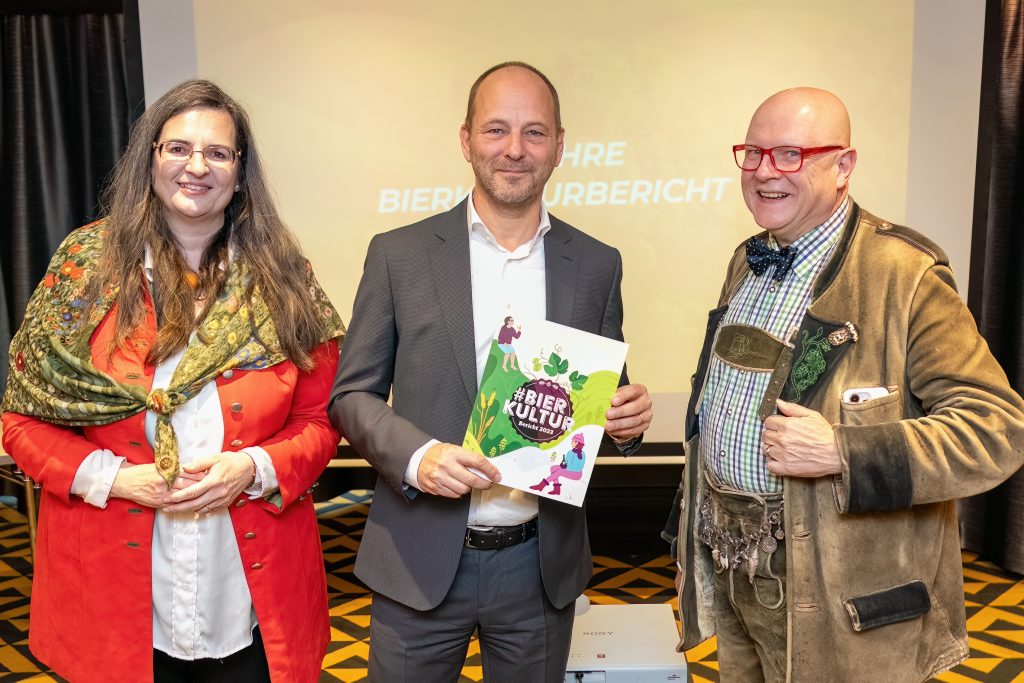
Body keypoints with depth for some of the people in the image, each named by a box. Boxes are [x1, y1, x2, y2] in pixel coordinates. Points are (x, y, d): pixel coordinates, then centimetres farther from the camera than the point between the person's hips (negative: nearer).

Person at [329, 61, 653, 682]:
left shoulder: (597, 265, 1)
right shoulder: (399, 255, -4)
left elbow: (604, 394, 10)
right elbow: (352, 394, -1)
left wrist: (628, 416, -13)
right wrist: (416, 455, -19)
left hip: (541, 564, 2)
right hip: (419, 562, -1)